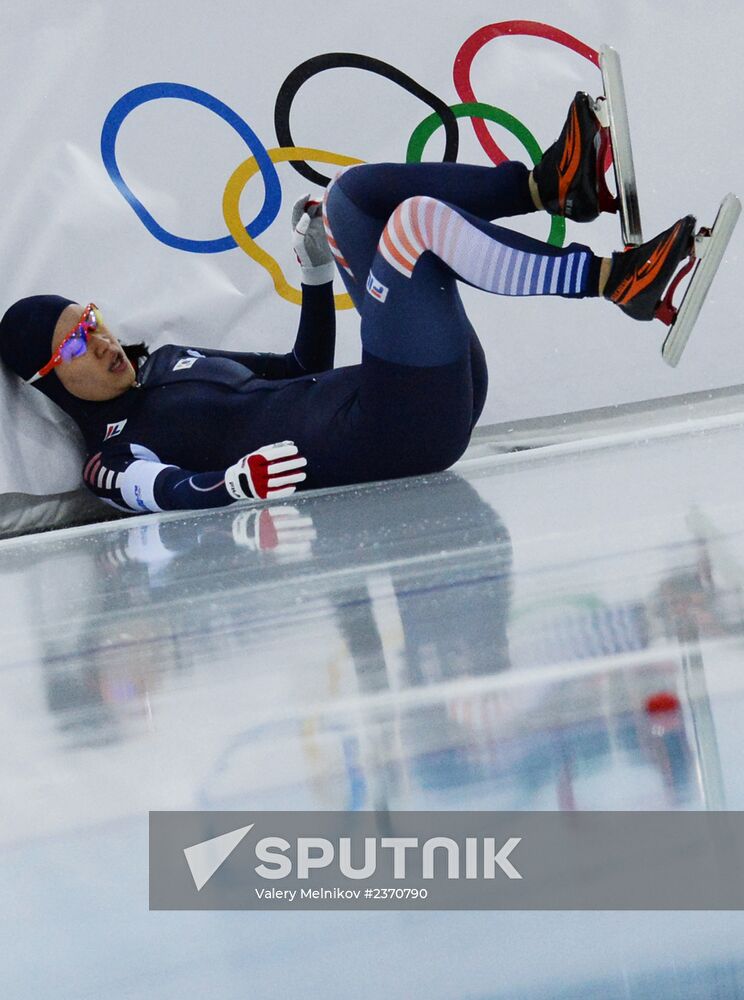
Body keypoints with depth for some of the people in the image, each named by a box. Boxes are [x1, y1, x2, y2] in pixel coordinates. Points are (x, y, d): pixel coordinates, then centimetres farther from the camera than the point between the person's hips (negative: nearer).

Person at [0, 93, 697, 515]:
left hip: (436, 391, 9)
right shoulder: (114, 459, 0)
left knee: (353, 194, 6)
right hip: (392, 434, -9)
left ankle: (549, 186, -8)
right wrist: (240, 480, -43)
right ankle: (613, 278, -20)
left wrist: (314, 271, 21)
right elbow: (173, 497, -23)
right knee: (420, 217, -22)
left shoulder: (168, 360, 25)